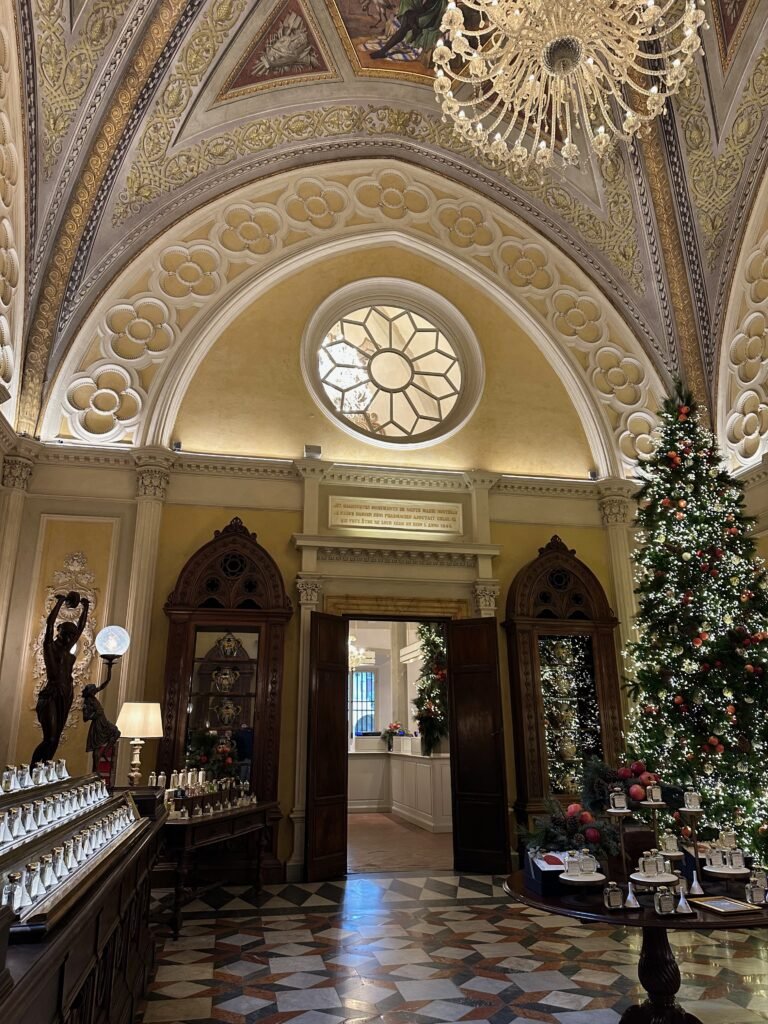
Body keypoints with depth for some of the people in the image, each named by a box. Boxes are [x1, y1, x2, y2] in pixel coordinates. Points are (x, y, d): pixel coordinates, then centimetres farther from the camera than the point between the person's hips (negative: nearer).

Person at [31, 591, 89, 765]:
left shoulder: (67, 648, 14)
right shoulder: (50, 646, -3)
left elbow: (80, 627, 23)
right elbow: (49, 622, -14)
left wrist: (85, 608, 22)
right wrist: (60, 601, -12)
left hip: (66, 696, 7)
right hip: (51, 696, -7)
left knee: (55, 739, 6)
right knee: (49, 739, -14)